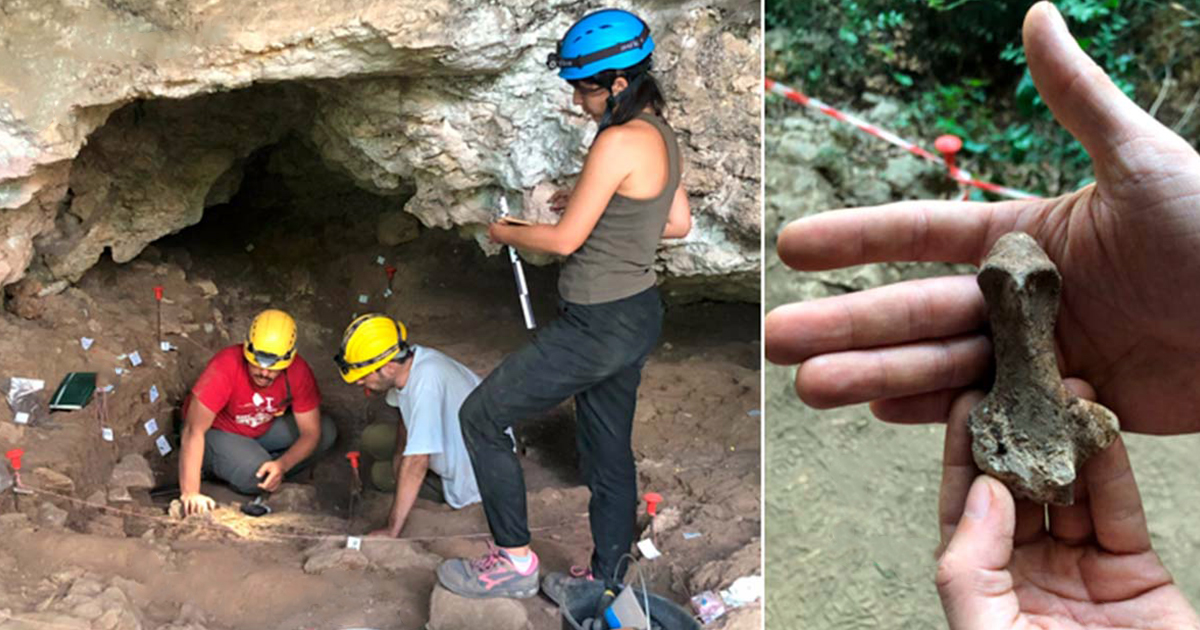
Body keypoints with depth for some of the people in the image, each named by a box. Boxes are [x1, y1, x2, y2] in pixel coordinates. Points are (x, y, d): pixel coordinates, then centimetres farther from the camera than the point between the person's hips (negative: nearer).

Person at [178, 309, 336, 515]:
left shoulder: (298, 371, -22)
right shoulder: (225, 368, -34)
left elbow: (311, 433, -16)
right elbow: (194, 430, -35)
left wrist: (282, 465, -35)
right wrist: (190, 493, -40)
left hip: (263, 429, 5)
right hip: (216, 432, -4)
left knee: (326, 431, -14)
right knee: (253, 475, -33)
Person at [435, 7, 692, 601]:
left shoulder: (618, 142, -22)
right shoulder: (659, 133, 6)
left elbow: (565, 239, -18)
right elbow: (679, 223, 16)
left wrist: (504, 232, -1)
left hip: (598, 326, -10)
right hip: (636, 313, 10)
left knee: (481, 417, 4)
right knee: (609, 454, 19)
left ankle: (514, 560, 14)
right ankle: (605, 584, 33)